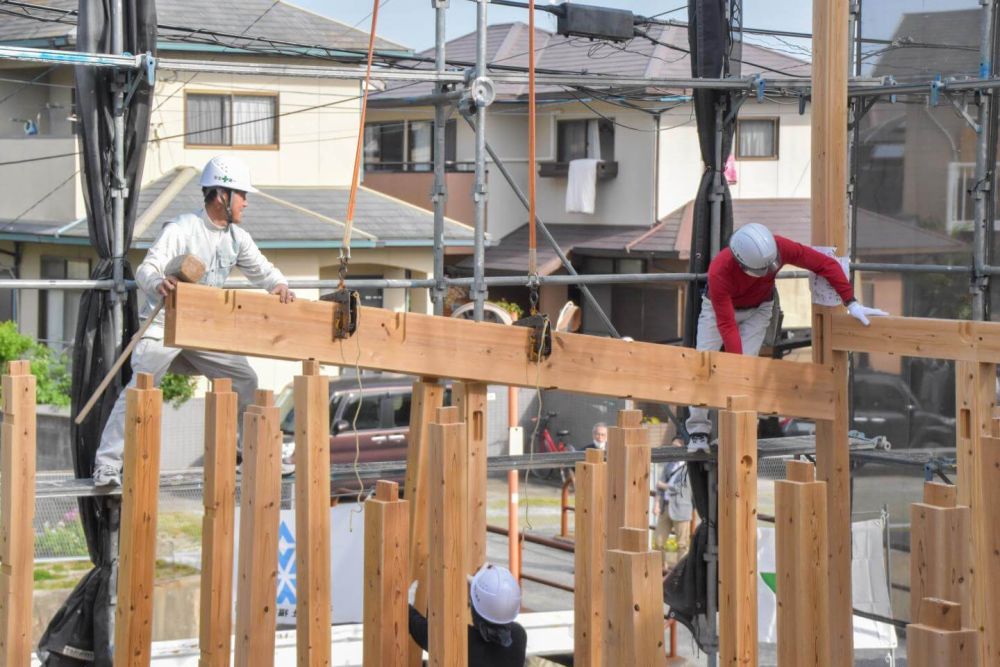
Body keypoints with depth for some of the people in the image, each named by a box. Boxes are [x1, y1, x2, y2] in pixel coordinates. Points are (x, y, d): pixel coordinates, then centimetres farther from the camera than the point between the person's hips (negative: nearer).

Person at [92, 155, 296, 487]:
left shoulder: (237, 238, 5)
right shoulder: (181, 228, -16)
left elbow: (261, 270, 12)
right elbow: (146, 269, -24)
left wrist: (279, 286, -12)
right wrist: (157, 283, -49)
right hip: (164, 325, -7)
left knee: (245, 381, 6)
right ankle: (107, 465, -17)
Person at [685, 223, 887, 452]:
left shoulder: (778, 247, -34)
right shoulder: (719, 272, -41)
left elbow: (826, 264, -24)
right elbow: (726, 325, -37)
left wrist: (852, 304, -27)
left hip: (758, 308, 2)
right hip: (720, 306, -2)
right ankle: (698, 431, 1)